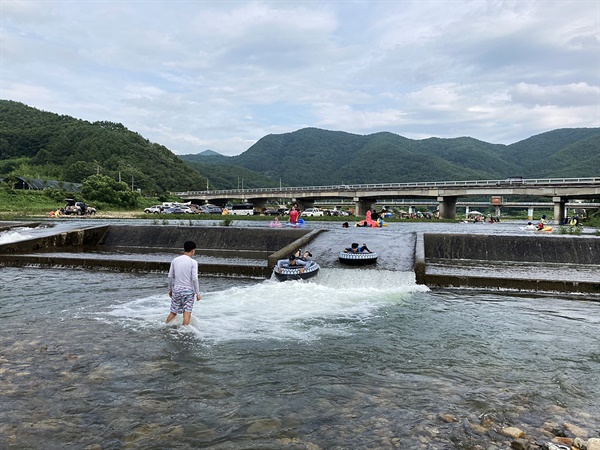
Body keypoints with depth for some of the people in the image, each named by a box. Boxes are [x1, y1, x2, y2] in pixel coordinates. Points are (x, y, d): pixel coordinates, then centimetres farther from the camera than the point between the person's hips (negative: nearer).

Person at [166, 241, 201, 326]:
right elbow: (194, 279, -13)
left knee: (173, 312, 14)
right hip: (188, 290, -4)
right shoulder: (193, 262, -10)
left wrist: (170, 289, 19)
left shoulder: (175, 260, 3)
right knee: (187, 313, 0)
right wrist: (197, 293, -6)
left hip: (176, 289, 4)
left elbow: (170, 276, 6)